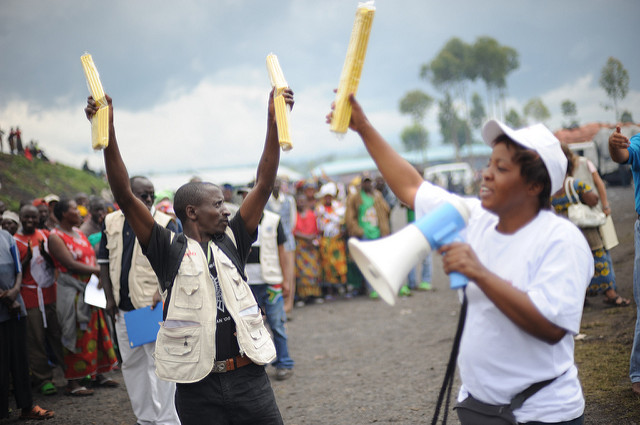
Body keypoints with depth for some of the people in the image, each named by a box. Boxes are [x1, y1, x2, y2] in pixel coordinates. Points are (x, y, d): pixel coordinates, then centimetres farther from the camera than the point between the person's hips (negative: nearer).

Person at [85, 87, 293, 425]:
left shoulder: (231, 242, 11)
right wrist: (108, 132, -16)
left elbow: (264, 184, 6)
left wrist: (273, 121, -2)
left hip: (249, 378, 3)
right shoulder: (170, 249, 1)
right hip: (197, 386, -3)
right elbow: (124, 196, -8)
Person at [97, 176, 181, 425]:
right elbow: (104, 261, 13)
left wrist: (162, 290, -20)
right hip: (123, 307, 5)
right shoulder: (111, 222, 8)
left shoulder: (164, 223, -3)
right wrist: (109, 297, 7)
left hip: (154, 305, -5)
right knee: (131, 363, 13)